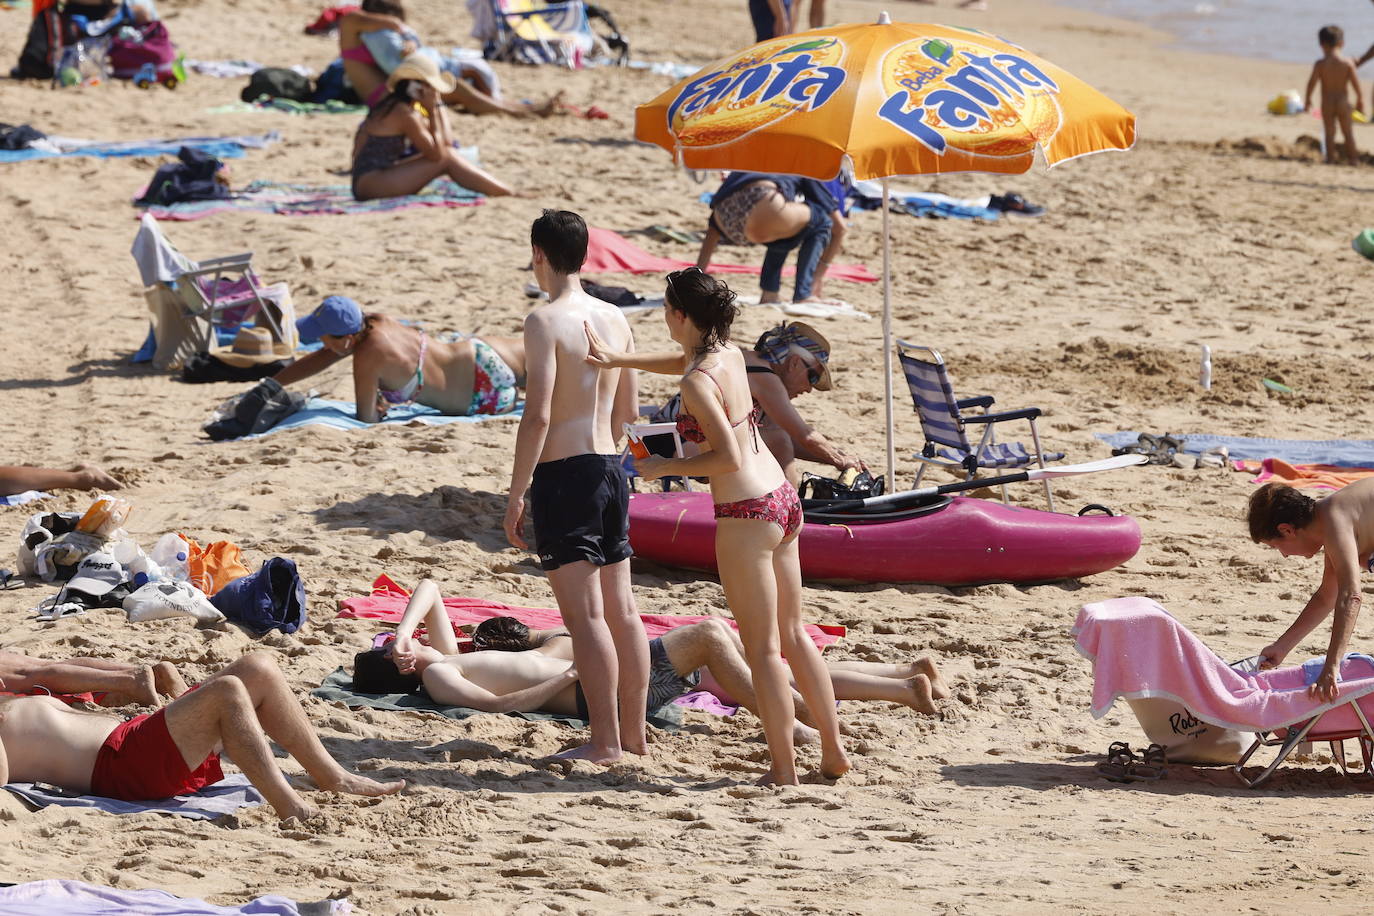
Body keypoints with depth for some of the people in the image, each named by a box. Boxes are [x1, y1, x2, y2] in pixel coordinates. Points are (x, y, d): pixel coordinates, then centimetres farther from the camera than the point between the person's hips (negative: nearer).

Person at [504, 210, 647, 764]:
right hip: (610, 469, 8)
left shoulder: (546, 320, -13)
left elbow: (538, 414, -19)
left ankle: (605, 742, -5)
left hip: (563, 472, -8)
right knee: (620, 610, 12)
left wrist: (516, 496, -14)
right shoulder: (614, 318, 9)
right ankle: (633, 733, 19)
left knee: (585, 615, -5)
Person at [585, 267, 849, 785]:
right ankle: (833, 752, 21)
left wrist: (664, 467, -12)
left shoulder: (697, 382, -18)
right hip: (781, 499, 9)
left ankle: (783, 769, 4)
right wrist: (619, 359, 23)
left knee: (762, 648, 0)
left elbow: (728, 457, -23)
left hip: (745, 515, -9)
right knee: (793, 634, 17)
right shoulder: (729, 354, 8)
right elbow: (683, 362, 30)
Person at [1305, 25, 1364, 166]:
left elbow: (1312, 83, -8)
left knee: (1329, 133, 8)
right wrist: (1360, 100, 8)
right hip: (1343, 102, 1)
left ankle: (1331, 158, 7)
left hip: (1327, 103, -1)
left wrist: (1307, 100, 5)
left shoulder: (1320, 63, -8)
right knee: (1348, 132, 10)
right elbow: (1356, 83, -5)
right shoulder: (1348, 62, -6)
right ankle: (1353, 159, 13)